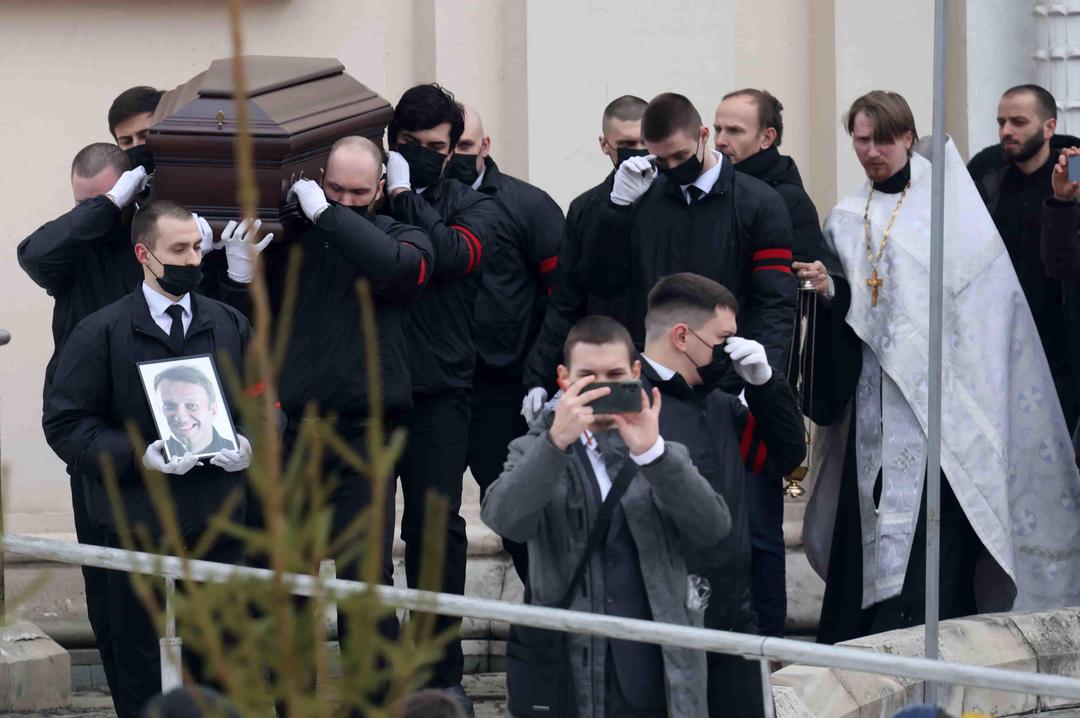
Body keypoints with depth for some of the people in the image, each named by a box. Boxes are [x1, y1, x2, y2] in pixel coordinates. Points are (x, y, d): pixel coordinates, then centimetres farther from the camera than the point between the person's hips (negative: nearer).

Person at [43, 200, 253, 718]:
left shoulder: (231, 325, 10)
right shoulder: (101, 334, -3)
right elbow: (64, 422, -6)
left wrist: (250, 442, -10)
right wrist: (136, 456, -19)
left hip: (215, 518, 3)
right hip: (135, 516, -3)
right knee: (136, 660, 5)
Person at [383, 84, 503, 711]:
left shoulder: (475, 208, 8)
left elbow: (453, 254, -13)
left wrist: (404, 196, -10)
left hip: (438, 391, -1)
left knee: (437, 525, -2)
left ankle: (443, 671, 5)